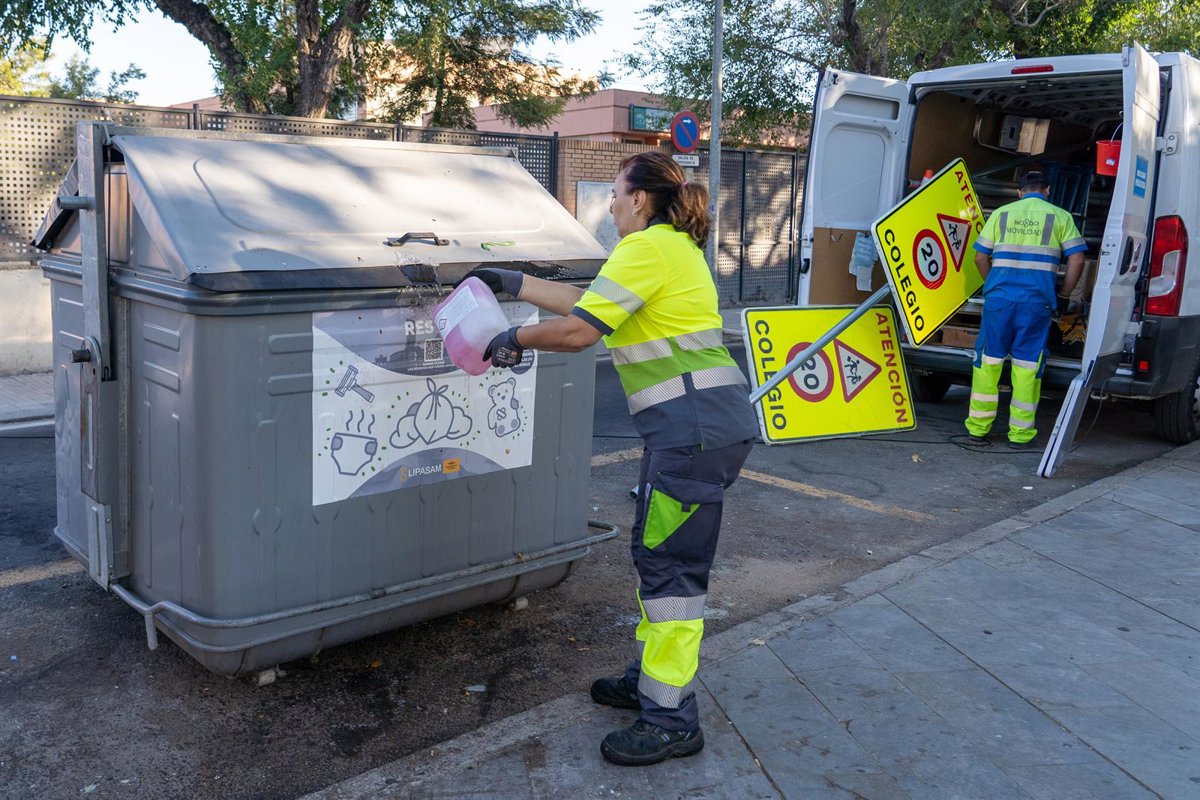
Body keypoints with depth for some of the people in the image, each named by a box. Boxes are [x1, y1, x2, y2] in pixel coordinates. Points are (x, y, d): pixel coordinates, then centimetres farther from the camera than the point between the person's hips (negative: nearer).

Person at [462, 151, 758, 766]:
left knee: (668, 566, -4)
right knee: (657, 554, 18)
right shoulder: (673, 244, 21)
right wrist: (515, 284, 27)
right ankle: (651, 676, 32)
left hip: (694, 426, -10)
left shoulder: (647, 247, -11)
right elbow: (586, 301, 24)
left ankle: (672, 720, 6)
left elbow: (577, 331, -14)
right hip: (709, 421, 10)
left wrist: (515, 339, 3)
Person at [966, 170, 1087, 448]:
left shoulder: (1002, 213, 13)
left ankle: (978, 428, 12)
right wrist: (1063, 297, 12)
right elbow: (1076, 259, 3)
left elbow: (980, 258, 10)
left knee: (988, 360, 7)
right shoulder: (1060, 217, 10)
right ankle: (1020, 433, 9)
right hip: (1037, 300, -1)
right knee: (1027, 364, 4)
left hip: (999, 296, 1)